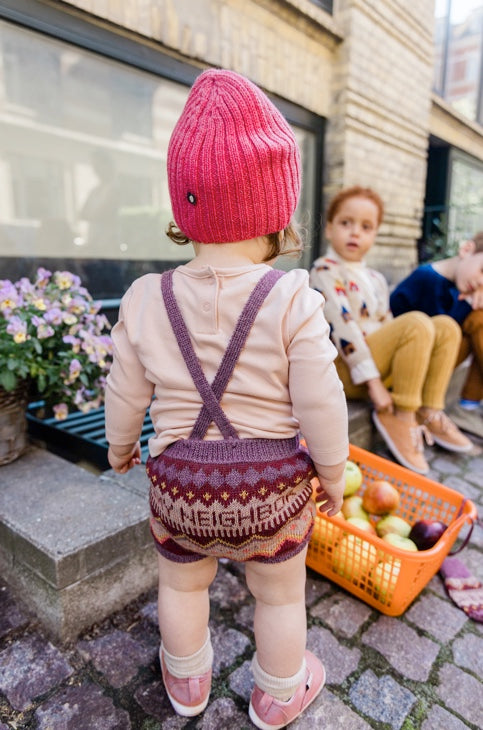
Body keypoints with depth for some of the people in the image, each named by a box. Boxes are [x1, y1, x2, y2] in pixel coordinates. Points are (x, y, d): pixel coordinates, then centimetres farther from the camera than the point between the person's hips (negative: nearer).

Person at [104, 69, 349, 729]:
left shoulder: (146, 298, -8)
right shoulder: (293, 300, -16)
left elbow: (125, 393, 1)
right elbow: (321, 405, -14)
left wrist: (120, 444, 21)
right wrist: (334, 474, 4)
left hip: (179, 477, 2)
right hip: (272, 481, -1)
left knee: (183, 582, 27)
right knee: (280, 593, 23)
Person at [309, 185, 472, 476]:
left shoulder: (376, 279, 18)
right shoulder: (325, 271, -8)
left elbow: (390, 330, 18)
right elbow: (343, 328, -18)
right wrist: (372, 381, -22)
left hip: (380, 363, 8)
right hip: (347, 369, -8)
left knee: (447, 326, -1)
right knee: (417, 323, -25)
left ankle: (429, 411, -6)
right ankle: (400, 416, -17)